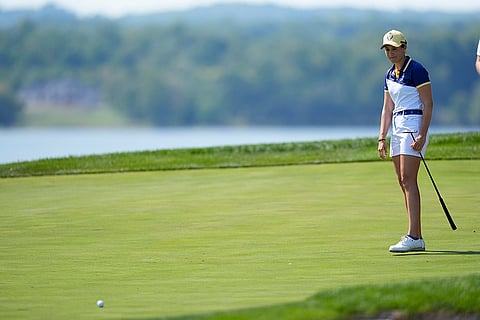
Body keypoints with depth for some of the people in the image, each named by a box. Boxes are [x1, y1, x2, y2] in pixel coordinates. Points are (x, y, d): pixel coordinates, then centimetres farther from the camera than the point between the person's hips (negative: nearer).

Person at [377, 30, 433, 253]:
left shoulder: (416, 70, -9)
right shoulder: (390, 75, 15)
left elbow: (428, 104, -12)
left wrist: (422, 135, -20)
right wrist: (382, 138, 10)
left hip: (414, 125, -9)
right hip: (397, 128, 9)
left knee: (408, 180, -16)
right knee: (403, 182, 5)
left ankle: (413, 237, -21)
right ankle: (417, 239, 7)